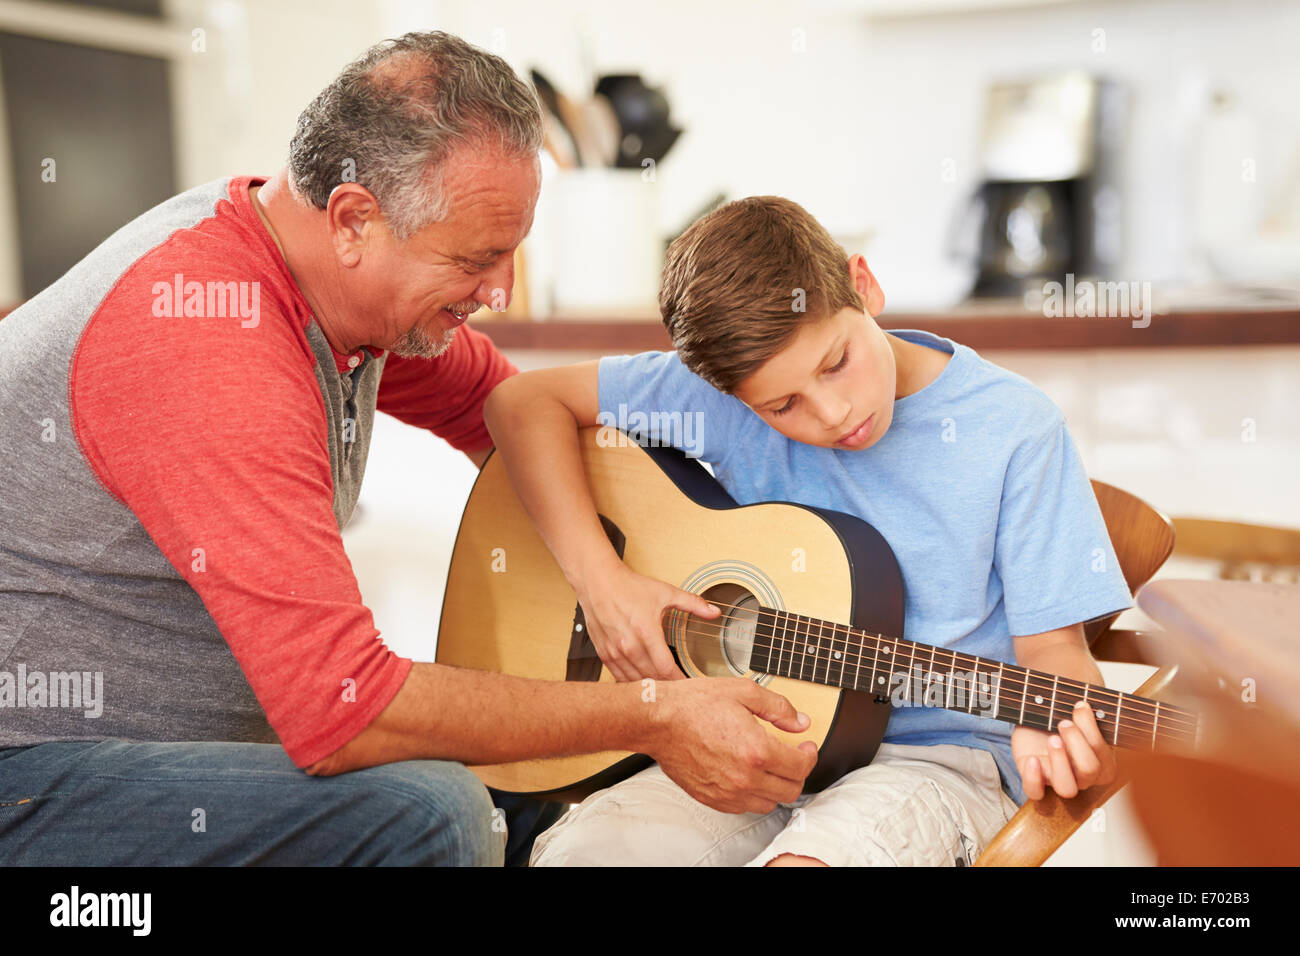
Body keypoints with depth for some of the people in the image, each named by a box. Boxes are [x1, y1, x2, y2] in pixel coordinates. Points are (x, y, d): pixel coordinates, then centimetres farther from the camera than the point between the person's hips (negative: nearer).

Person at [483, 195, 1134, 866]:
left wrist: (1051, 733, -28)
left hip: (935, 752, -1)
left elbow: (1050, 644, -5)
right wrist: (600, 578, -14)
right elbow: (523, 402, -3)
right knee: (579, 849, -24)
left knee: (808, 857, -33)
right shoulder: (727, 390, -6)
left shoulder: (1014, 429, -10)